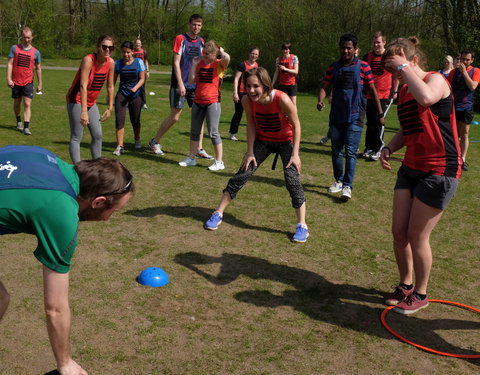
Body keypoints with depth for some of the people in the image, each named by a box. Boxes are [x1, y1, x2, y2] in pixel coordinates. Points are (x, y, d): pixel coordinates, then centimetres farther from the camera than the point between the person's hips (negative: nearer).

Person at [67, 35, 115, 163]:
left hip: (91, 102, 7)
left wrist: (110, 108, 7)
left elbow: (110, 87, 6)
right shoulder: (89, 60, -23)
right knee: (76, 137, -6)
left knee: (97, 135, 7)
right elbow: (83, 86, -29)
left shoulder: (111, 63, -4)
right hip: (77, 101, -7)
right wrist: (84, 111, -33)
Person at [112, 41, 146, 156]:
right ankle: (120, 146, -9)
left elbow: (142, 79, -5)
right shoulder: (118, 63, 1)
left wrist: (135, 88, -22)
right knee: (119, 119, -10)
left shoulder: (138, 62, -3)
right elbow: (113, 79, 6)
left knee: (135, 120, 9)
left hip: (135, 94, -1)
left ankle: (137, 140, 37)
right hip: (122, 94, 1)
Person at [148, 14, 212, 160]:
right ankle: (155, 142, 17)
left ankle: (199, 149, 8)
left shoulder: (200, 41, 10)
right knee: (174, 116, -1)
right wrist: (180, 84, -17)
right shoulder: (180, 39, -7)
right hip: (180, 85, -5)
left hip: (196, 85, 6)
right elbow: (176, 63, -11)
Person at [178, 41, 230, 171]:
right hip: (197, 102, 6)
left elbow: (227, 58, -30)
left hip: (212, 102, -6)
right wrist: (194, 64, 1)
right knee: (194, 131, 13)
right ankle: (191, 158, 25)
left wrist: (221, 51, -9)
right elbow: (191, 80, 2)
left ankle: (219, 162, 6)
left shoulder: (219, 64, -6)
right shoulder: (200, 63, 8)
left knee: (213, 132, -4)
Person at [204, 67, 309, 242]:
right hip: (262, 141, 3)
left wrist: (295, 154, -20)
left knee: (292, 179, -16)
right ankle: (218, 214, 10)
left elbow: (296, 125, -20)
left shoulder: (282, 99, -33)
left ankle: (302, 226, -6)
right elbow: (251, 126, -8)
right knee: (242, 175, -1)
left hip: (286, 141, -3)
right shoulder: (247, 101, -22)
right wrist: (250, 152, -11)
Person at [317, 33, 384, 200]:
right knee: (336, 150, 11)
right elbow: (326, 87, 3)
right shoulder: (333, 67, 7)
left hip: (354, 116, -4)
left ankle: (347, 186, -8)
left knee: (350, 151, -10)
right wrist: (320, 101, -20)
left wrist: (380, 113, 1)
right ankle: (338, 181, 26)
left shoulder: (363, 66, -2)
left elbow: (372, 89, 1)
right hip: (336, 116, 4)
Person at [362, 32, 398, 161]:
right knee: (370, 122, 8)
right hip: (370, 95, 4)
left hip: (385, 95, -4)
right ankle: (369, 148, 16)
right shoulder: (368, 56, 6)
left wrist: (395, 91, 5)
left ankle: (378, 150, 2)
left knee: (378, 121, -7)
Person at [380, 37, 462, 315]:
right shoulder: (404, 91, 11)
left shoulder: (435, 80, -13)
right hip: (411, 168, 8)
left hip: (439, 171, -8)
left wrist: (404, 66, -26)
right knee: (399, 231, 9)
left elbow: (426, 98, -38)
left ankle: (420, 295, 19)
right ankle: (405, 285, 30)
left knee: (417, 236, -2)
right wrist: (389, 148, 3)